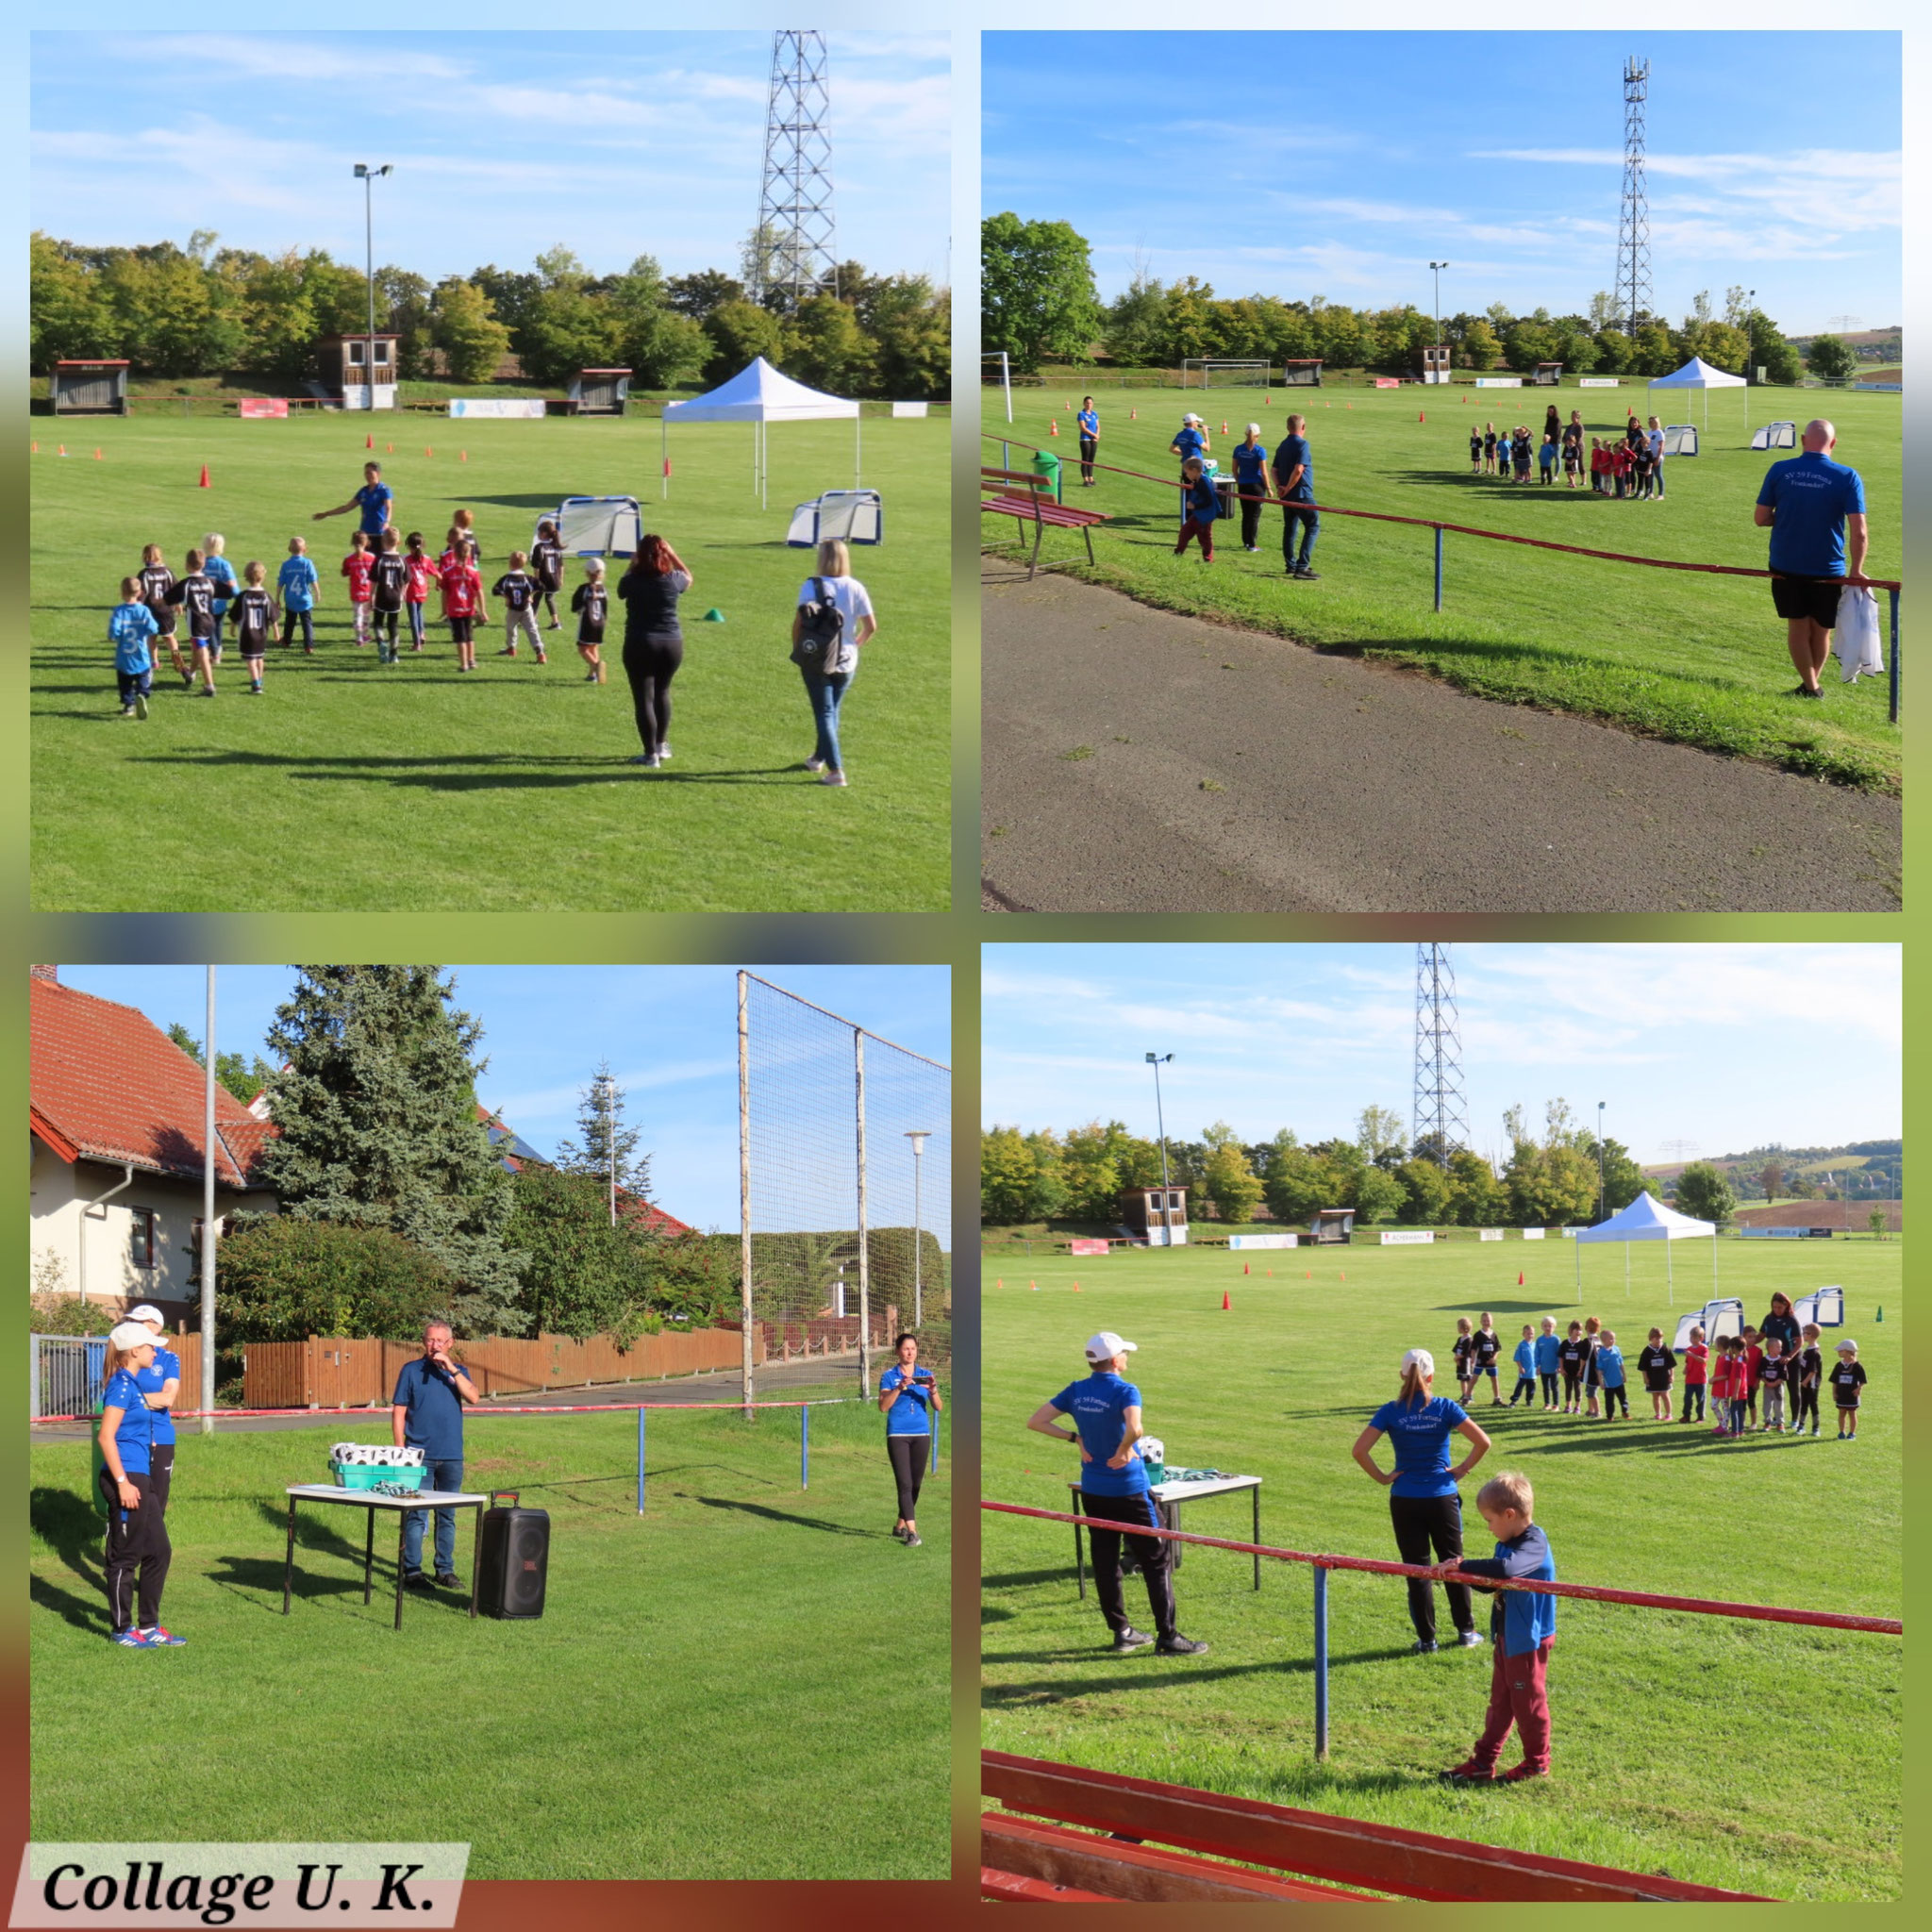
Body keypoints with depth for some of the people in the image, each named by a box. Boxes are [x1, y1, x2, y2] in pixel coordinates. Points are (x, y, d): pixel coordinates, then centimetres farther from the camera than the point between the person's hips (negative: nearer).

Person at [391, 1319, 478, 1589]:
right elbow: (398, 1410, 1)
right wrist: (400, 1447, -7)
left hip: (451, 1455, 3)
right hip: (420, 1454, -3)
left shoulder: (457, 1372, 11)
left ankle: (445, 1568, 17)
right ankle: (412, 1570, 2)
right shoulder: (411, 1370, 3)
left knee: (447, 1515, 9)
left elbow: (473, 1397, -7)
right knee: (416, 1514, -4)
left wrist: (451, 1369, -13)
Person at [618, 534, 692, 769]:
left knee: (644, 698, 2)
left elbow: (620, 589, 14)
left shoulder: (632, 581, -11)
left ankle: (651, 754, 1)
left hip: (639, 645, -3)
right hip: (672, 644, 3)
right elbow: (688, 577, 19)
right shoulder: (674, 580, -5)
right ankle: (661, 744, 30)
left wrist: (634, 562, 14)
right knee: (662, 691, 23)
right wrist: (671, 553, 18)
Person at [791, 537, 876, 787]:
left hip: (816, 661, -3)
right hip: (846, 661, 3)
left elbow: (798, 623, -13)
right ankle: (819, 758, 37)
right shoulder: (855, 588, -5)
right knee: (832, 710, 22)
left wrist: (797, 650, 3)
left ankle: (836, 770, -9)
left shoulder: (811, 587, -12)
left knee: (824, 713, 1)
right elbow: (871, 626, -5)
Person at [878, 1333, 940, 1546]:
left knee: (915, 1484, 10)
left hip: (921, 1434, 4)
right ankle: (912, 1531, -16)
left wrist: (933, 1390, -19)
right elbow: (883, 1406, -13)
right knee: (905, 1483, -11)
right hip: (898, 1435, -4)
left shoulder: (926, 1375, 7)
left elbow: (938, 1407, 0)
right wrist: (900, 1388, -25)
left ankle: (900, 1525, 26)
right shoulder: (889, 1376, -1)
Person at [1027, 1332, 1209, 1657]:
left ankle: (1121, 1632, 17)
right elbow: (1134, 1428, -36)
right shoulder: (1125, 1391, -17)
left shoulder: (1076, 1391, 1)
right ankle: (1167, 1636, 1)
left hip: (1092, 1492, 6)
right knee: (1157, 1560, 2)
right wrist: (1124, 1451, -17)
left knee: (1105, 1561, 11)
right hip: (1128, 1490, -6)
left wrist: (1075, 1437, 3)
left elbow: (1035, 1421, 3)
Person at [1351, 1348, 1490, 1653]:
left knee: (1416, 1568, 8)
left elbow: (1359, 1450, -13)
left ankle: (1426, 1639, 12)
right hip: (1442, 1499, 0)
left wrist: (1382, 1478, -2)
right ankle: (1466, 1631, 22)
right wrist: (1462, 1470, 0)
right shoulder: (1445, 1408, -6)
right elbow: (1482, 1442, -12)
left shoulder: (1390, 1412, -6)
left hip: (1404, 1501, 0)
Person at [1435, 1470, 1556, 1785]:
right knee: (1500, 1702, 15)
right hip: (1506, 1637, 9)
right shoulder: (1508, 1543, 6)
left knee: (1527, 1701, 5)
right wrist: (1461, 1570, -2)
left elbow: (1506, 1568, -43)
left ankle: (1537, 1763, 20)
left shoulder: (1534, 1545, -23)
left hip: (1528, 1640, -9)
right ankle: (1483, 1762, 21)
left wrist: (1462, 1565, -38)